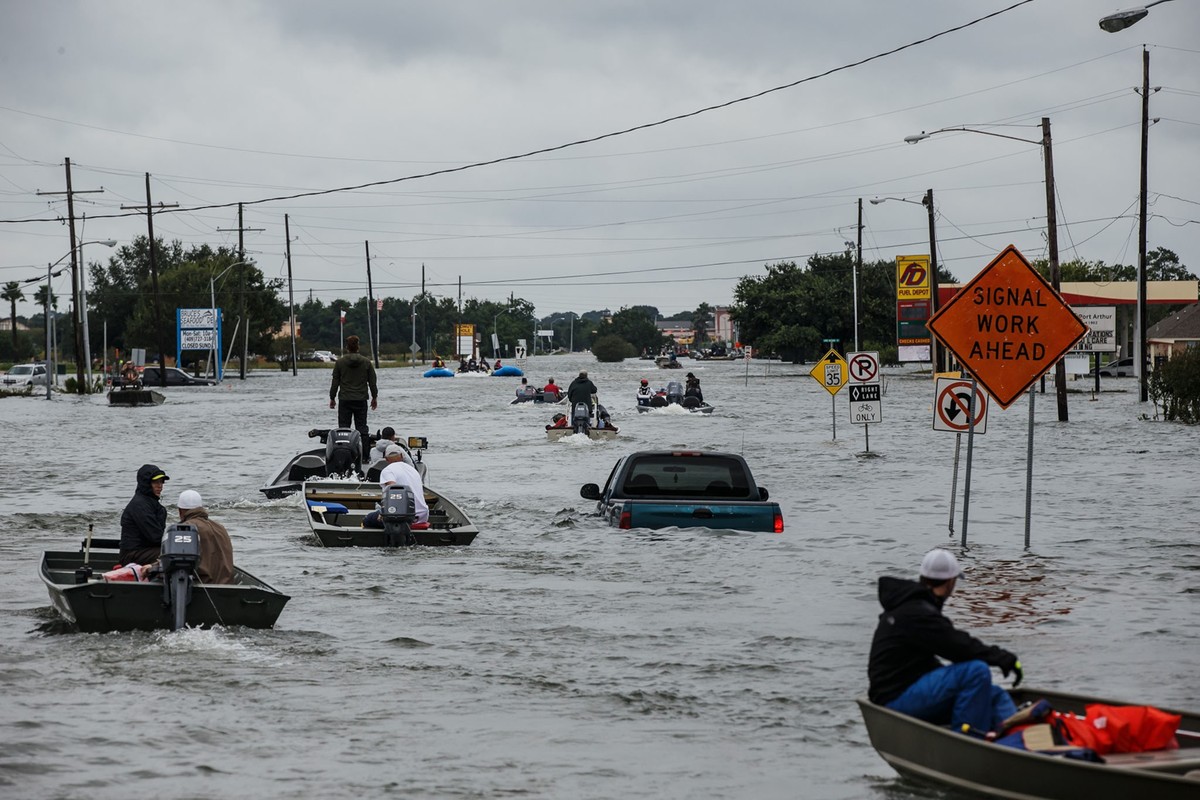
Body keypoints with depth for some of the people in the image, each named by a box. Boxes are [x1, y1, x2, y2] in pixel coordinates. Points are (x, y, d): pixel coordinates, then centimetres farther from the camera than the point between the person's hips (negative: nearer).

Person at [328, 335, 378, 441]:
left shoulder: (340, 362, -2)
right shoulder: (367, 362, 0)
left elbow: (335, 382, 1)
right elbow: (372, 382, 4)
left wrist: (332, 398, 11)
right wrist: (374, 397, 14)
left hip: (344, 400, -1)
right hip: (361, 400, 1)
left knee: (343, 427, 2)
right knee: (362, 427, 5)